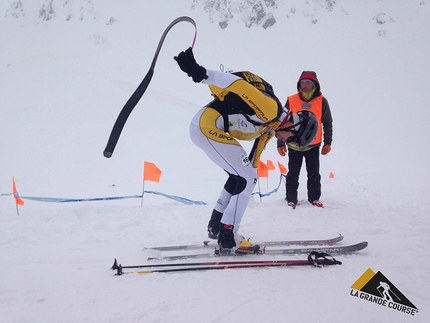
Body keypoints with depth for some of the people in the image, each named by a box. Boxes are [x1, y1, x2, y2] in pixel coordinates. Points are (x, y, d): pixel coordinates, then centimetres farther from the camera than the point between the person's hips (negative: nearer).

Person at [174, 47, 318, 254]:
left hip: (208, 126, 11)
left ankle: (216, 227, 30)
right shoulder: (270, 108, -15)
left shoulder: (270, 128, 15)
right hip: (207, 126, -11)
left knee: (241, 176, 20)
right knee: (246, 179, -7)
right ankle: (227, 240, -3)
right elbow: (237, 84, -24)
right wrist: (200, 73, -32)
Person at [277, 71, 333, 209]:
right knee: (293, 174, 4)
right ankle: (291, 199, 14)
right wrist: (280, 143, 0)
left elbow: (327, 123, 5)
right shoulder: (291, 100, -4)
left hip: (313, 146, 1)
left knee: (314, 174, 7)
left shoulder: (321, 101, -3)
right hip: (294, 145, 0)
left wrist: (327, 142, 1)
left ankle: (314, 198, 19)